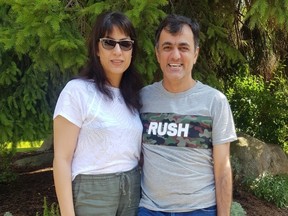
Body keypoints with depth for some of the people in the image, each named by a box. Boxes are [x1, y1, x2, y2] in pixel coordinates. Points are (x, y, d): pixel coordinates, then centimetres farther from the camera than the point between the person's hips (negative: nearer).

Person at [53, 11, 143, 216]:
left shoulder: (133, 95, 8)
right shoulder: (77, 90, -10)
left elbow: (136, 149, 11)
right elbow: (62, 158, -12)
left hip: (131, 189, 5)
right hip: (91, 191, -5)